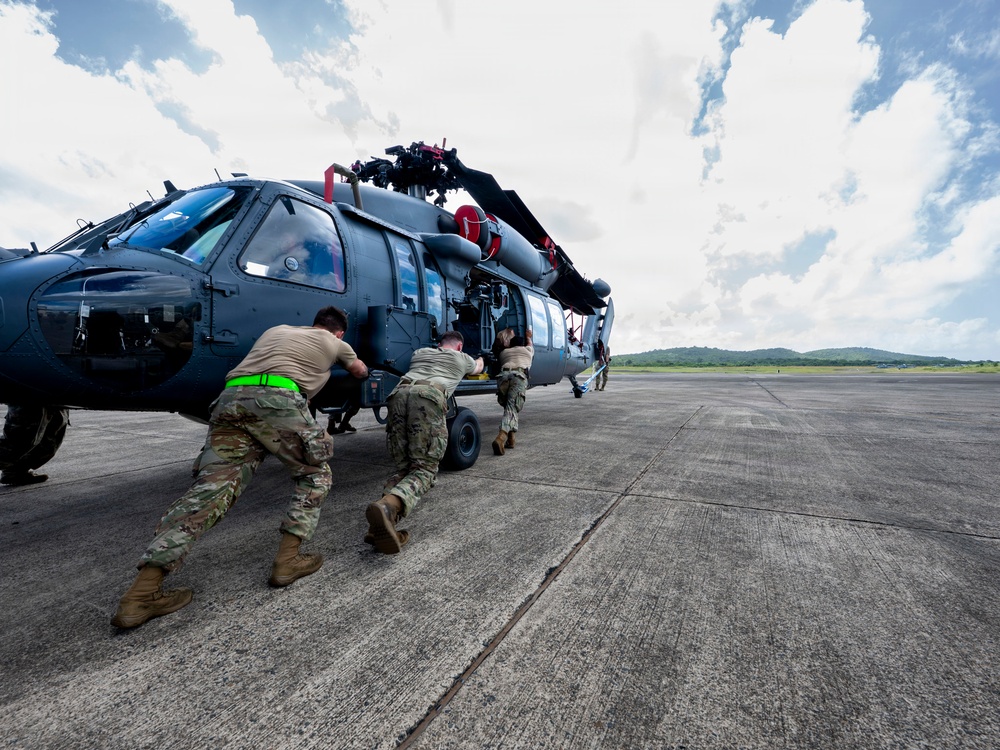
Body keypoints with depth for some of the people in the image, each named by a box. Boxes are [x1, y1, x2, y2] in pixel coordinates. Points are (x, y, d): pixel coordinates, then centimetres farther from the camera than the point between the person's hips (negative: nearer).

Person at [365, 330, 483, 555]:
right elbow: (477, 369, 55)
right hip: (429, 396, -4)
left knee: (403, 467, 10)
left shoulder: (420, 352, 38)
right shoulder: (462, 358, 32)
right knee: (424, 468, -4)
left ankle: (381, 524, -15)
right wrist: (480, 359, 80)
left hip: (399, 392, 4)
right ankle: (388, 506, -34)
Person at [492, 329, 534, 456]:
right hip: (519, 376, -2)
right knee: (512, 408, -12)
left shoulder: (504, 352, 34)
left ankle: (510, 438, 11)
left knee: (508, 407, 18)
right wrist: (528, 337, 78)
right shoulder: (527, 350, 35)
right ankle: (501, 437, -33)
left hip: (503, 375, 2)